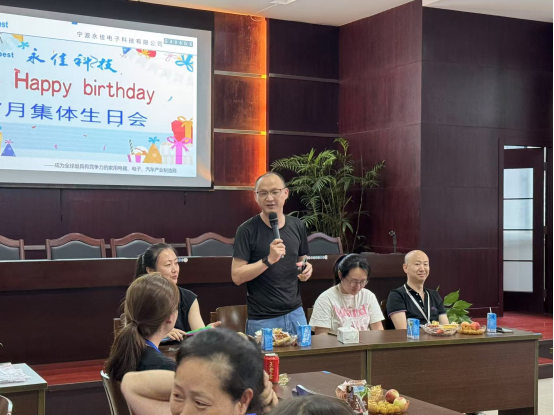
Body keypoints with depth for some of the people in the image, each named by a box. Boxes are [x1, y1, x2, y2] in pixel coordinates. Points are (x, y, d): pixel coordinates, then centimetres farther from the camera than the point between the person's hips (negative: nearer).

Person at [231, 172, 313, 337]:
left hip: (295, 313, 5)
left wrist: (307, 269, -2)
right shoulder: (247, 230, -8)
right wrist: (269, 260, -23)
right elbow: (237, 276, -12)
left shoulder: (297, 226, 7)